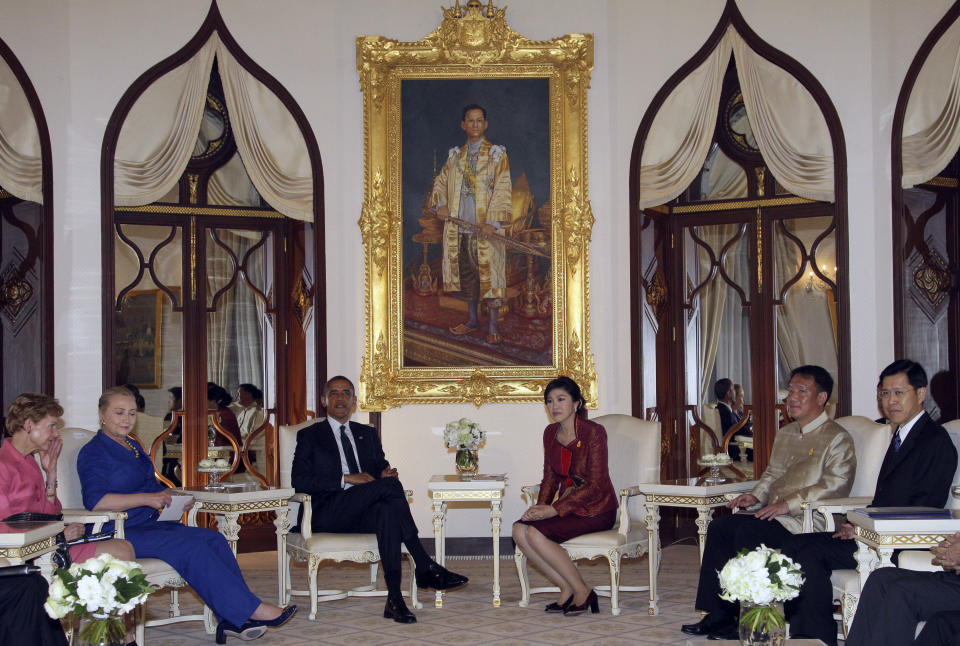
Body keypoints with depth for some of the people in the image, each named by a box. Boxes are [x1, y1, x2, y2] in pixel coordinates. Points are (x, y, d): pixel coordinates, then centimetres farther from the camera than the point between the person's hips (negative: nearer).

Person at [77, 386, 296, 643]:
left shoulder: (132, 446, 20)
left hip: (149, 525, 9)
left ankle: (233, 620, -20)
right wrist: (147, 499, -22)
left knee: (214, 539, -13)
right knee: (192, 547, -27)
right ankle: (252, 609, -25)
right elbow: (95, 501, -23)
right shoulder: (94, 452, -7)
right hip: (118, 535, -9)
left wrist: (171, 498, 4)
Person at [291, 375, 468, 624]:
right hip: (329, 514, -4)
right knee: (391, 486, -30)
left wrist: (385, 474, -5)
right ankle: (424, 567, -31)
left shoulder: (368, 434, 26)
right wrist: (346, 479, -12)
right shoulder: (309, 436, 11)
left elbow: (381, 469, 22)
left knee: (388, 510, -36)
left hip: (364, 512, 4)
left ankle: (395, 599, -44)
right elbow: (299, 481, -2)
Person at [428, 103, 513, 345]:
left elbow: (502, 189, -9)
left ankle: (493, 323, 4)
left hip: (486, 228, -5)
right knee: (466, 273, 11)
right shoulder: (455, 156, 12)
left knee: (489, 273, -3)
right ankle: (472, 318, 23)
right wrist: (440, 204, 2)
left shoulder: (497, 155, -2)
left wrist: (492, 221, -20)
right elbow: (441, 182, 22)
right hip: (460, 227, 5)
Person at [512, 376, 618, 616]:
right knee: (519, 530, -20)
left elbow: (595, 486, -18)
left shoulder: (594, 432, -14)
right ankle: (566, 589, -10)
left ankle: (581, 591, -11)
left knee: (535, 533, -26)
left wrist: (554, 509, -22)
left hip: (595, 508, -7)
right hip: (566, 504, 7)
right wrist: (540, 506, -8)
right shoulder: (550, 433, 7)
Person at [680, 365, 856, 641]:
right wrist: (757, 495, 8)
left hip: (806, 520, -8)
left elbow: (835, 485, -17)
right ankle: (718, 614, -9)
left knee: (748, 532, -28)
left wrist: (788, 504, -22)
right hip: (772, 514, 8)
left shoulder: (837, 438, -5)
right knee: (718, 528, -9)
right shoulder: (785, 434, 22)